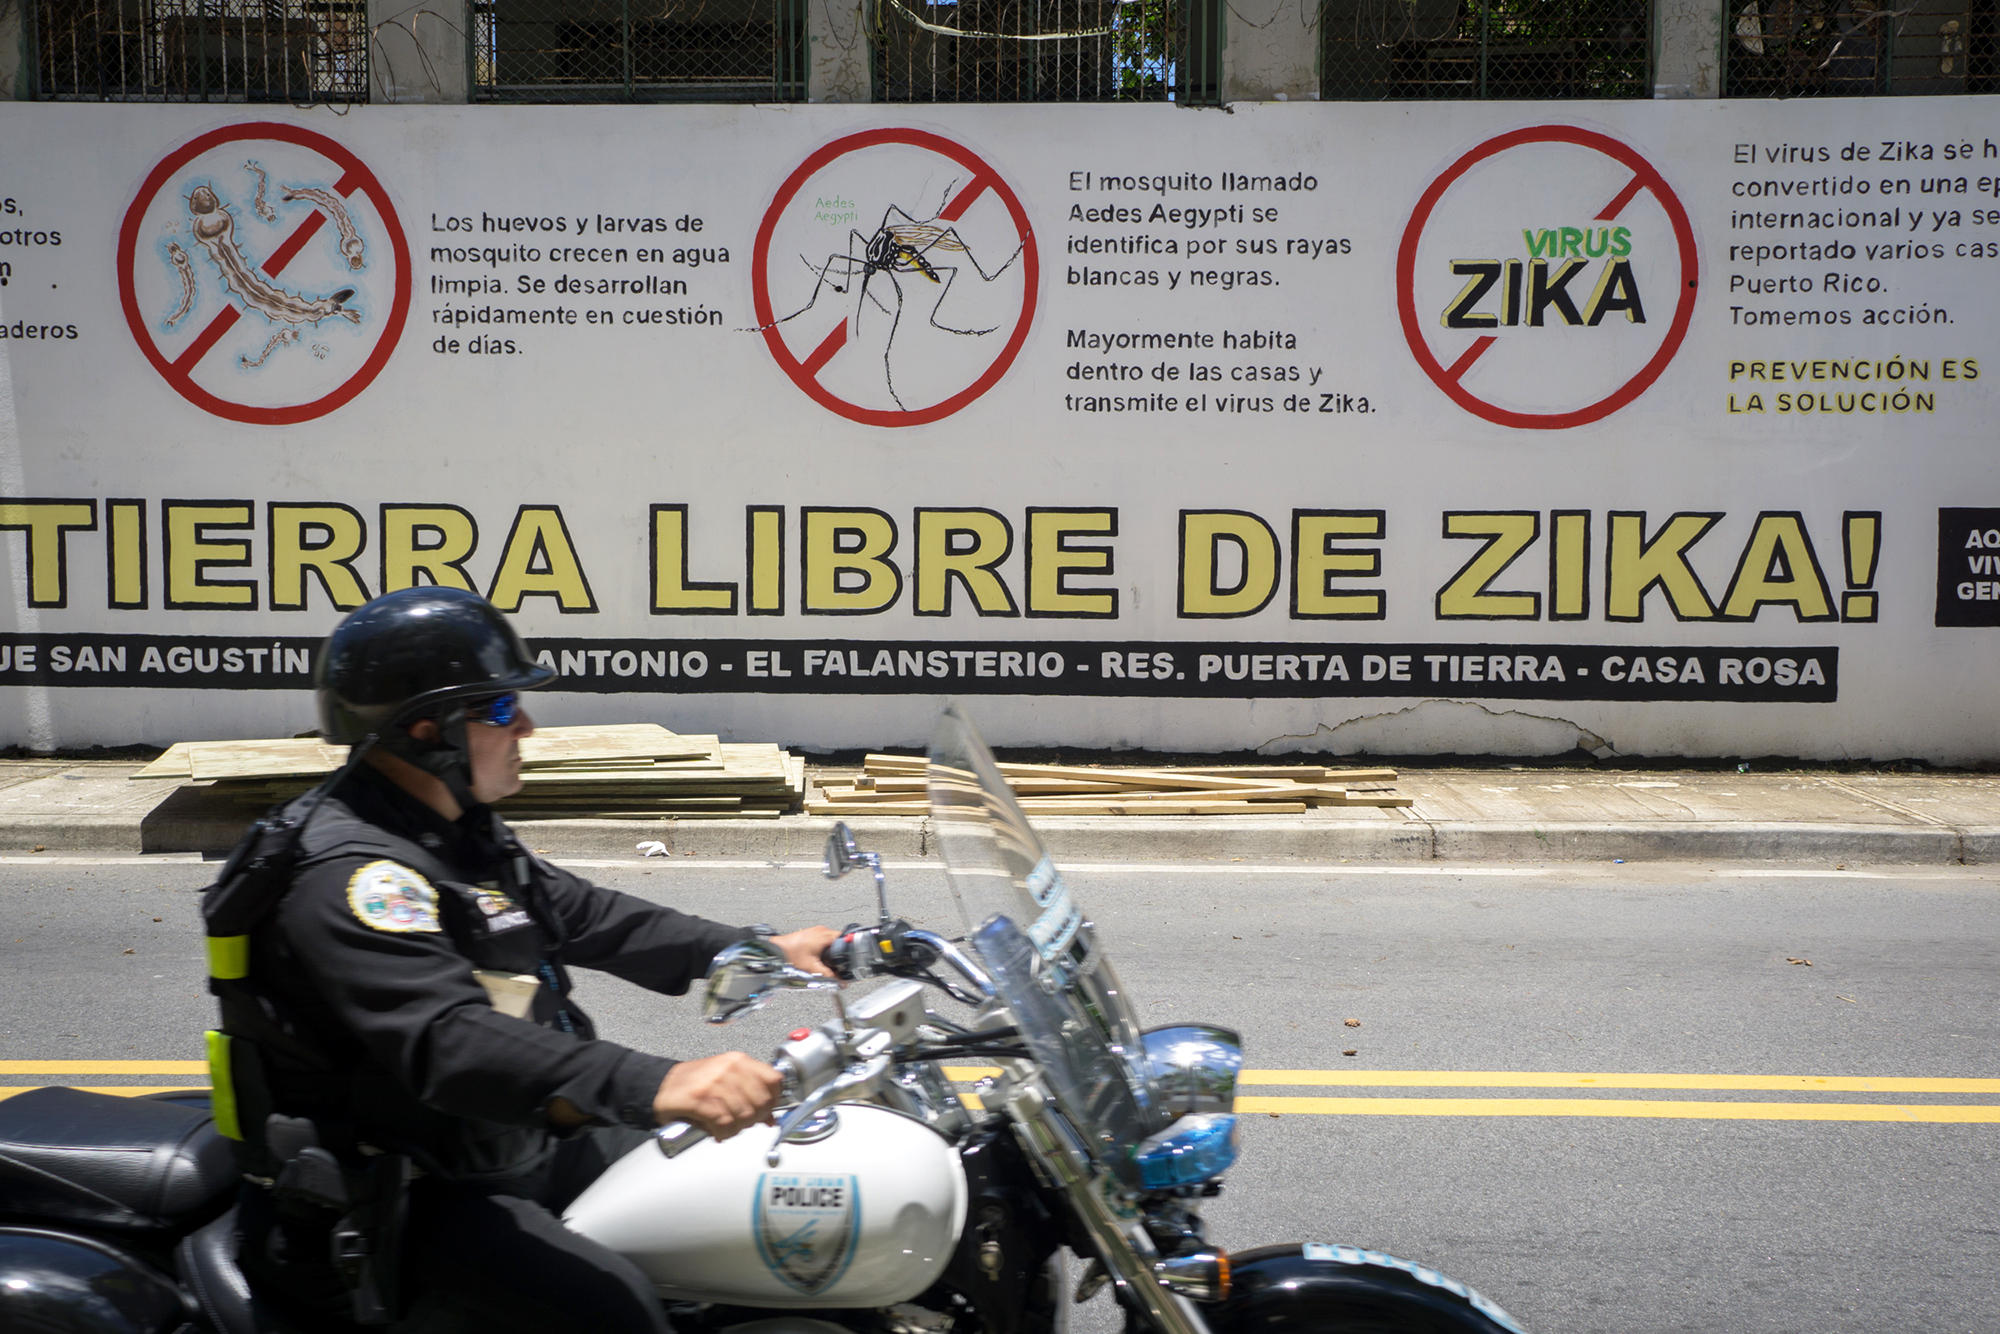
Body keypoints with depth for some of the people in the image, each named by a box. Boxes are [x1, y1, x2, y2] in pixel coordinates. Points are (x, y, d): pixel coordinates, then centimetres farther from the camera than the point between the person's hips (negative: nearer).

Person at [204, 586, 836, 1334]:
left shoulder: (456, 830, 10)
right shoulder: (349, 876, -24)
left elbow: (582, 914, 18)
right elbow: (449, 1040, -38)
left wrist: (760, 950, 12)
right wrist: (657, 1086, -51)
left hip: (509, 1148, 10)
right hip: (399, 1205, -10)